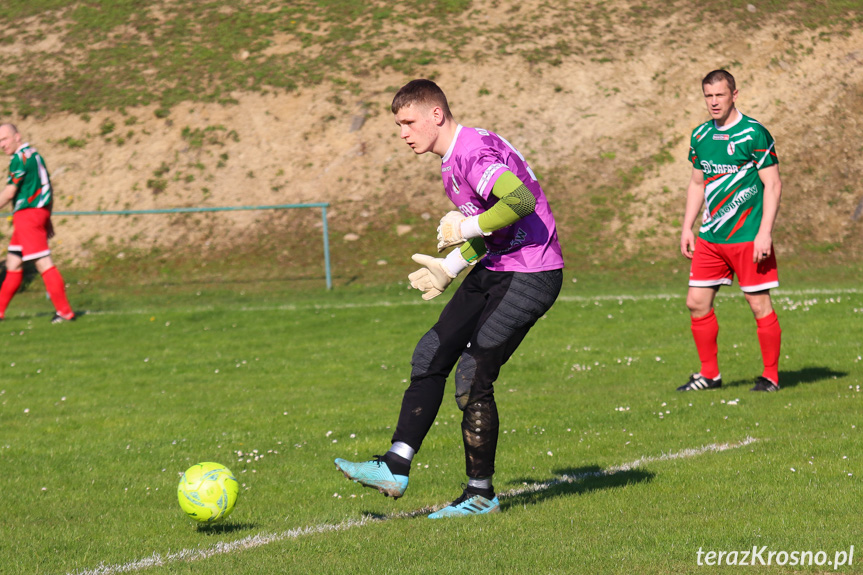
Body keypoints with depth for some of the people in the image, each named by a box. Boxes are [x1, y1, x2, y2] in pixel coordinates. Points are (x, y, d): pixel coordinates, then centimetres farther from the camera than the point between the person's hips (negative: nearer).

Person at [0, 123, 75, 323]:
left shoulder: (20, 159, -13)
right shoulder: (34, 155, 16)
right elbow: (48, 188, 20)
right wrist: (48, 220, 23)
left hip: (27, 214, -10)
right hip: (40, 211, 10)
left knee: (43, 263, -10)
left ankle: (65, 312, -11)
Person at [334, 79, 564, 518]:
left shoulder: (473, 153, -19)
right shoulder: (452, 162, 14)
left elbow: (522, 201, -34)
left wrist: (465, 227, -22)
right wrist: (450, 267, 11)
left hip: (532, 275, -10)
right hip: (494, 268, 10)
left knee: (472, 377, -10)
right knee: (430, 357, 4)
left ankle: (480, 494, 3)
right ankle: (395, 468, 6)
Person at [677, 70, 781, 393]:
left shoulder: (754, 133, -9)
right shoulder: (700, 135, 10)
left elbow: (773, 185, -9)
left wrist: (765, 233, -16)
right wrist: (687, 228, 14)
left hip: (748, 237, -6)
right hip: (709, 238, 6)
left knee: (759, 305, -4)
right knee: (697, 303, 4)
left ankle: (771, 376, 8)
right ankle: (709, 375, 16)